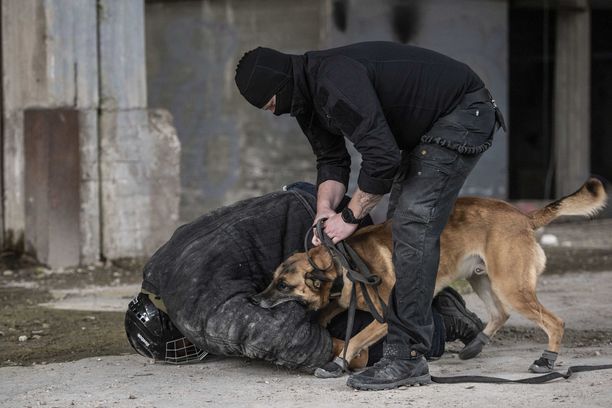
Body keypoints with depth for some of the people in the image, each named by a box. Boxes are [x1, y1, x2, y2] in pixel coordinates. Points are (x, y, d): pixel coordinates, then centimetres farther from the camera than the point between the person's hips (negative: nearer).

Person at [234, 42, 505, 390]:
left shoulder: (335, 83, -29)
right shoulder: (306, 95, 4)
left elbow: (382, 157, -31)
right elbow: (332, 159, 11)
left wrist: (351, 217, -19)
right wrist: (325, 211, -7)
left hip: (464, 112, -11)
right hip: (427, 126, 11)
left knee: (414, 221, -18)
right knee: (402, 219, 15)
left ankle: (407, 356, -20)